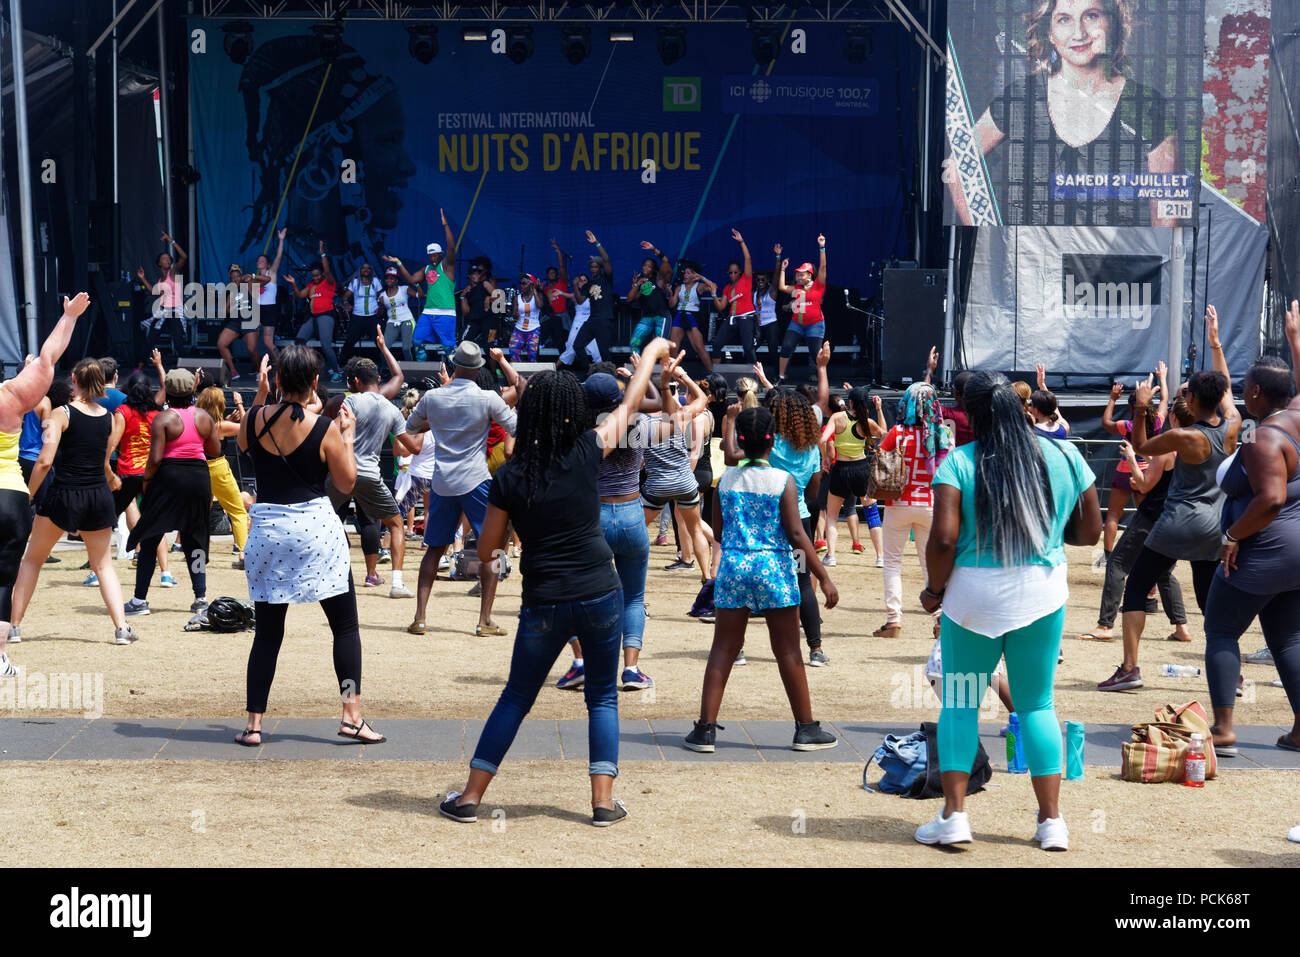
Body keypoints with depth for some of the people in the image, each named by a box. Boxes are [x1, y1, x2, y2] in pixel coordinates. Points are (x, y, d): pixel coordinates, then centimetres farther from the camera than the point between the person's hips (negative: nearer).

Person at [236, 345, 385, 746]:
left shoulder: (255, 418, -2)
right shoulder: (324, 429, -10)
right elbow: (346, 483, -1)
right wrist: (347, 434, 8)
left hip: (266, 528, 3)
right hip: (316, 527, -3)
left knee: (267, 631, 10)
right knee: (345, 625, 7)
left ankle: (254, 724, 9)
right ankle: (351, 716, 1)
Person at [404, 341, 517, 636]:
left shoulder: (431, 398, 1)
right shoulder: (488, 399, -10)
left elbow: (410, 428, 17)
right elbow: (518, 429, -2)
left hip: (441, 482, 4)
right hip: (476, 482, -3)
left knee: (435, 548, 14)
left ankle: (419, 617, 6)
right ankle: (485, 620, 0)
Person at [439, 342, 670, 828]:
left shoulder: (510, 476, -6)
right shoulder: (587, 452, -7)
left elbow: (487, 548, 3)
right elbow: (629, 403, 9)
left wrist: (488, 568, 27)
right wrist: (653, 351, 24)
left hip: (543, 605, 0)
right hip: (601, 596, 0)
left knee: (516, 697, 15)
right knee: (602, 696, 15)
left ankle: (470, 797, 17)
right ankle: (603, 800, 9)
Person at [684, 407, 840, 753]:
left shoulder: (725, 480, 2)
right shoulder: (783, 481, -8)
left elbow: (718, 532, 8)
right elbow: (796, 535, -13)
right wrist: (824, 578, -9)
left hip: (733, 567, 3)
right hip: (774, 570, -3)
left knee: (723, 650, 8)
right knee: (788, 652, 6)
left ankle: (705, 728, 5)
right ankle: (806, 729, 15)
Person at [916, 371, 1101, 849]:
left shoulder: (958, 463, -8)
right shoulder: (1065, 458, 2)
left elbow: (943, 538, -14)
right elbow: (1090, 530, 9)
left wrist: (934, 589, 2)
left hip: (973, 595, -2)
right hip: (1042, 594, 3)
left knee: (959, 704, 11)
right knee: (1037, 704, 13)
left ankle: (953, 814, 8)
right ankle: (1052, 820, 13)